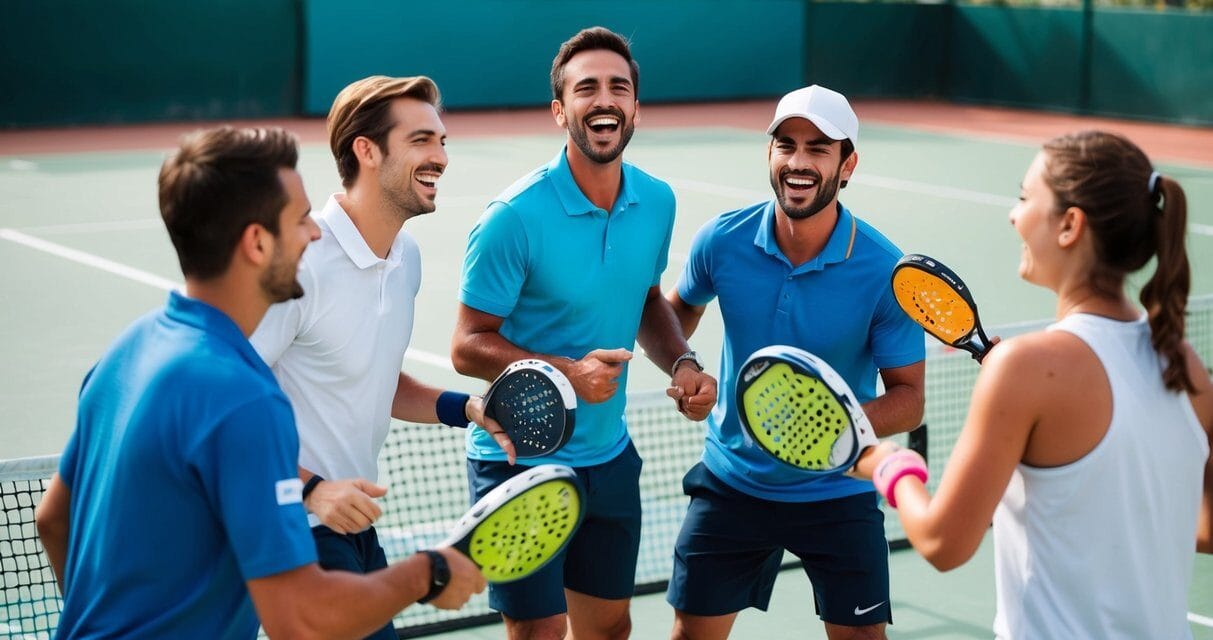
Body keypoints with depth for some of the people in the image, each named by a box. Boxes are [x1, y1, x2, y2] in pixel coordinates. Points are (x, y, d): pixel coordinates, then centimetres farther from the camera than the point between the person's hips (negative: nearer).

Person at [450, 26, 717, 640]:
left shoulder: (657, 202, -1)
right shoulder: (516, 216, -19)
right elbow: (468, 346, -16)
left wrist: (682, 363, -2)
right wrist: (568, 372, -29)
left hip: (610, 457, 6)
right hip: (520, 459, -6)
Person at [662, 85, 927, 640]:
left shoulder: (885, 270, -17)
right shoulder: (722, 241, -11)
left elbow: (908, 396, -11)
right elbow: (681, 307, 12)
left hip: (838, 493, -2)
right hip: (732, 483, 2)